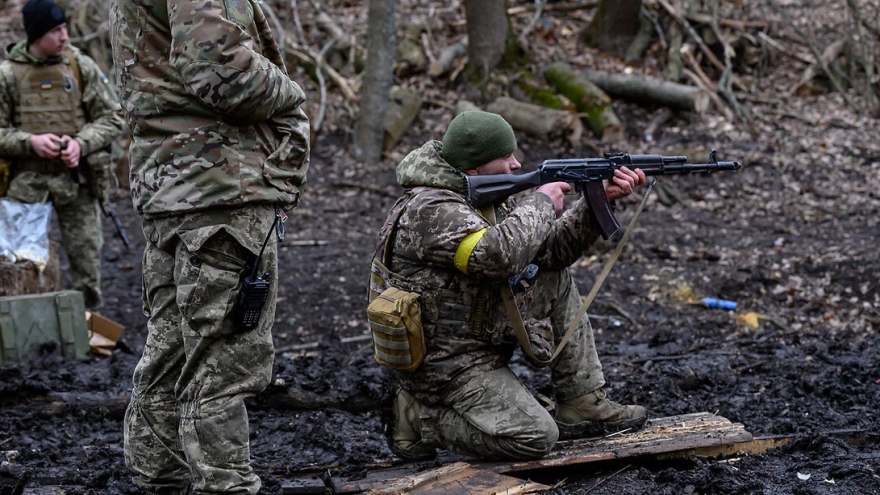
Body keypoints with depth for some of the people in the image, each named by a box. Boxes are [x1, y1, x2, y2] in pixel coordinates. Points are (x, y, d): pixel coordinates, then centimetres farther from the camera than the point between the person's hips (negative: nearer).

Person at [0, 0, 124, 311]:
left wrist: (81, 143, -12)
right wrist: (30, 142, -15)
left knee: (87, 258, 7)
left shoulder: (82, 67, 2)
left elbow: (112, 118, 4)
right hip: (26, 181, -1)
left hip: (76, 178, 1)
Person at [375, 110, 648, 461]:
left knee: (558, 280, 9)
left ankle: (582, 405, 10)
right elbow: (498, 255, -39)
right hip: (445, 364, -10)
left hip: (482, 337, 10)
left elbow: (550, 250, 7)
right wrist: (540, 203, -22)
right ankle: (421, 419, -1)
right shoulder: (431, 210, -23)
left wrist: (600, 199, -5)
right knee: (537, 438, -17)